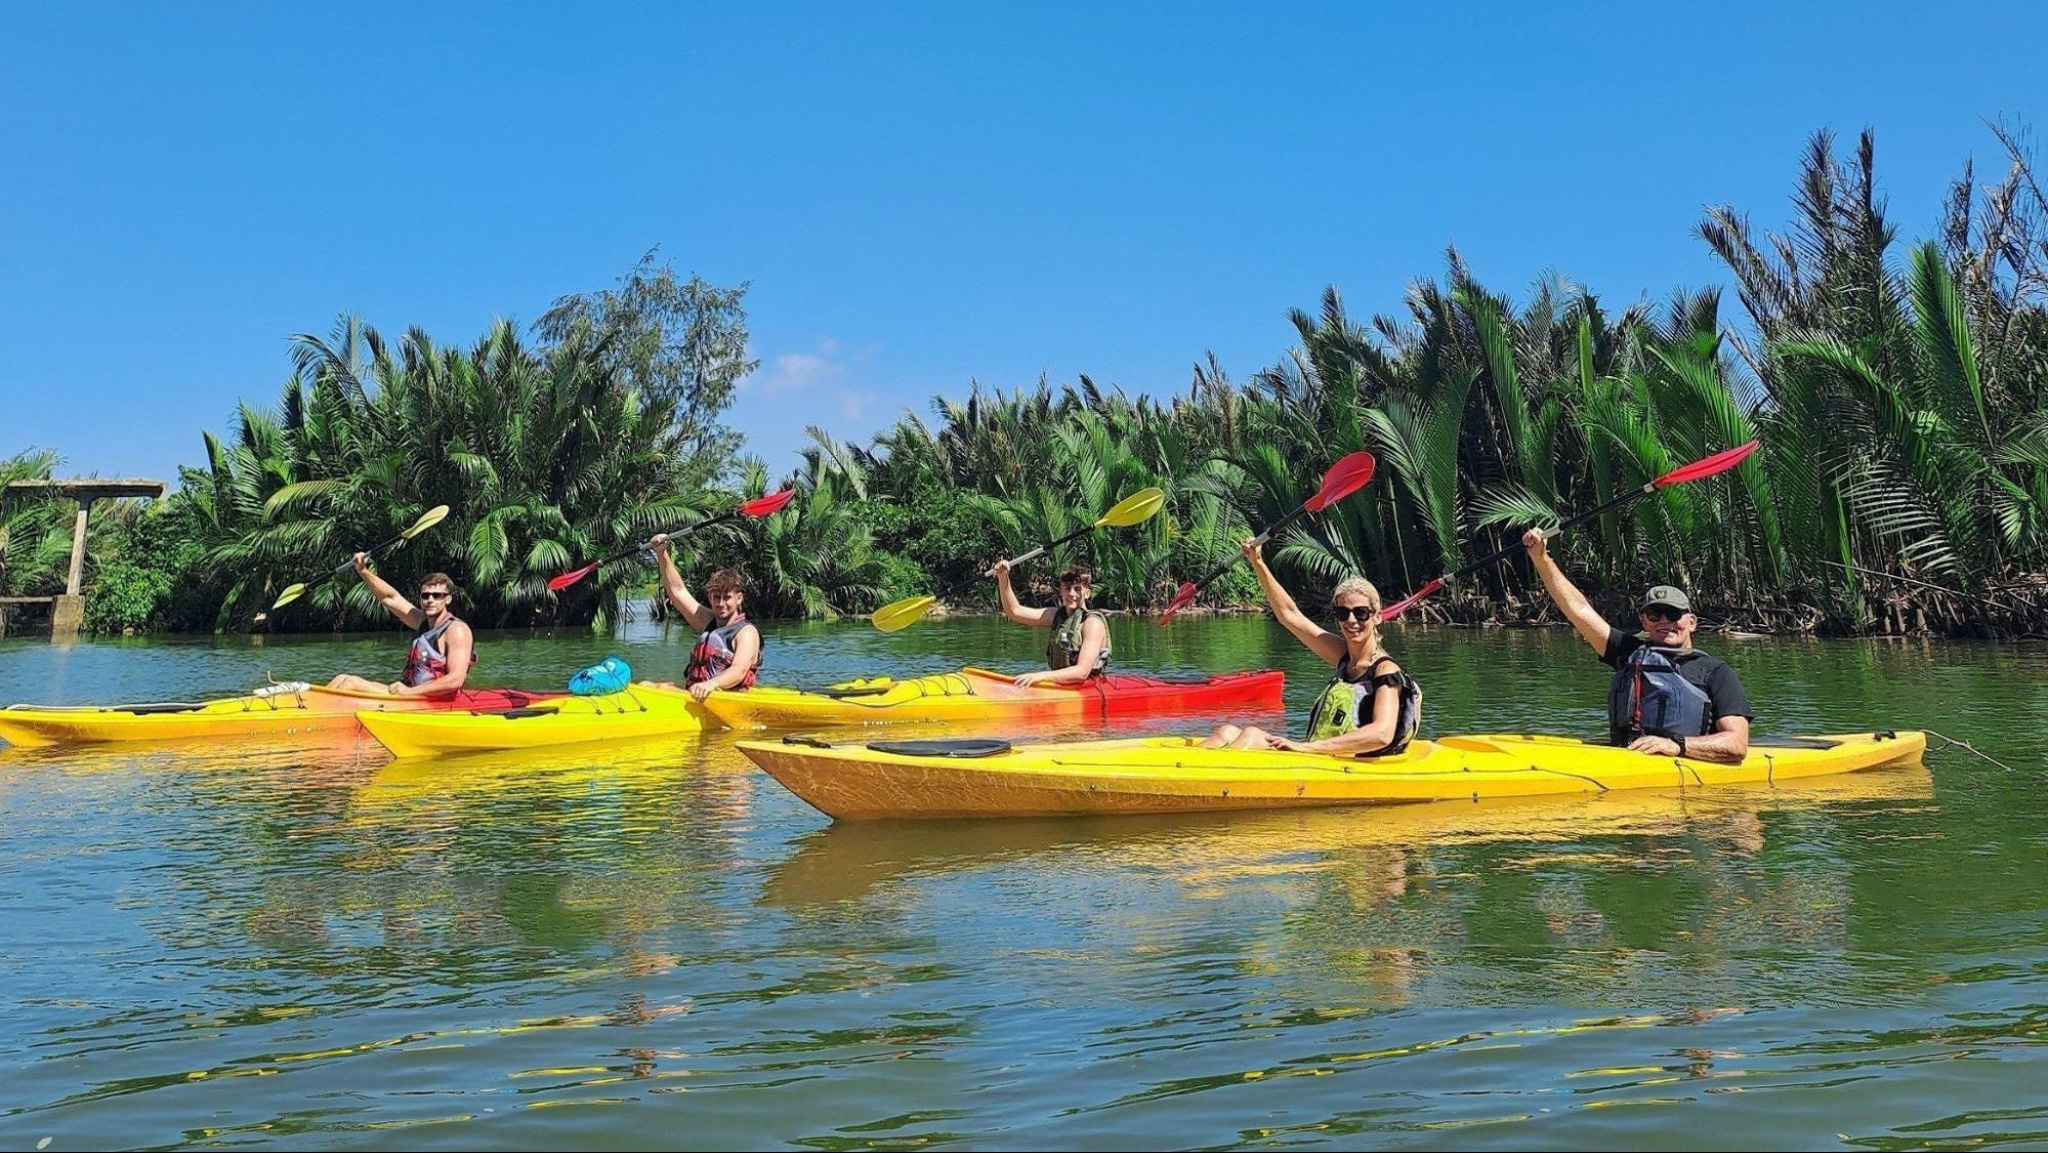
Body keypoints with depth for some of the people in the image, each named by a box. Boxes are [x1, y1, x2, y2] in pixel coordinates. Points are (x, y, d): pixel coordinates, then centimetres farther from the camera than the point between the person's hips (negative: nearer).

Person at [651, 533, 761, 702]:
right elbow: (677, 590, 23)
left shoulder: (746, 631, -3)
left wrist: (710, 684, -38)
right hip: (692, 693, 8)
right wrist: (662, 555, 14)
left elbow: (739, 672, -19)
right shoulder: (708, 621, 20)